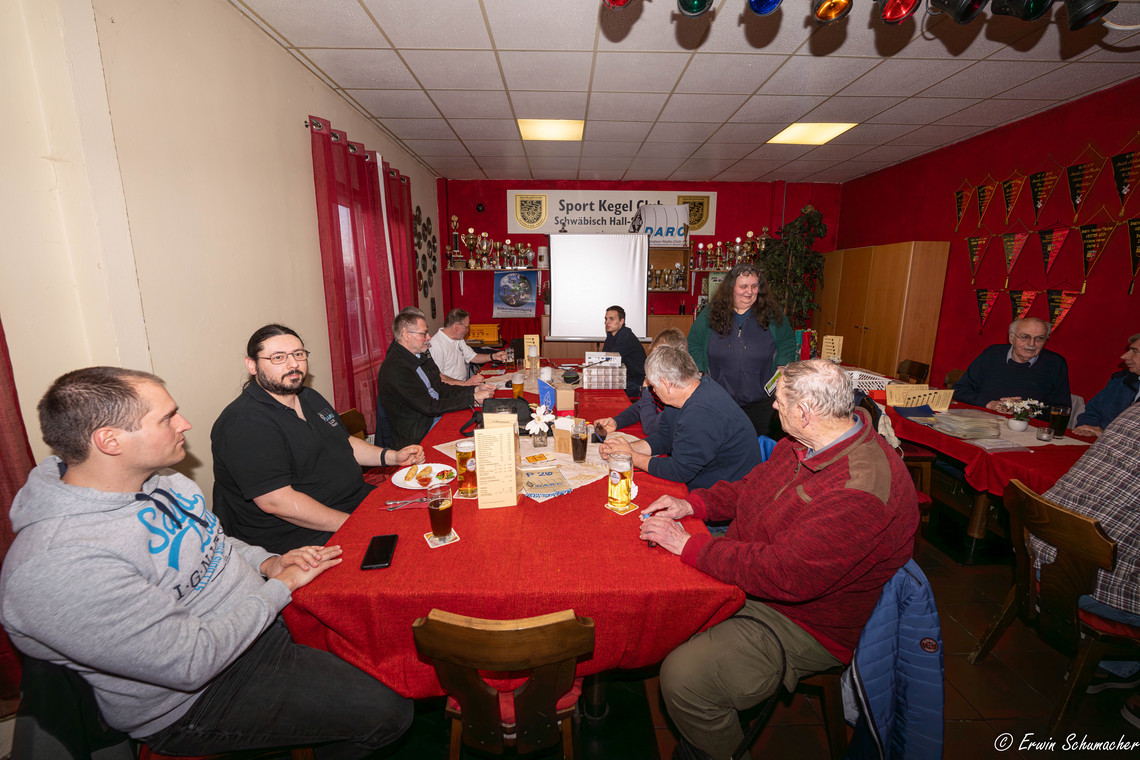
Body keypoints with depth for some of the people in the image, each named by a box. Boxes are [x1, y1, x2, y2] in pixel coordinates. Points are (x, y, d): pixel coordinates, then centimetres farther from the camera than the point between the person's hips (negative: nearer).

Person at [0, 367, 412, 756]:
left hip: (262, 619, 8)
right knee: (387, 712, -14)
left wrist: (267, 562, -3)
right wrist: (281, 586, -17)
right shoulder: (60, 568, -30)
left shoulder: (158, 478, -3)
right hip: (196, 700, -8)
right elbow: (192, 661, -28)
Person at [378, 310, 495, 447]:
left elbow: (441, 389, 13)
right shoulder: (394, 370, -22)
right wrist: (473, 398, -21)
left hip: (437, 415, 9)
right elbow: (429, 407, -23)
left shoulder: (420, 356, 7)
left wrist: (475, 389, -1)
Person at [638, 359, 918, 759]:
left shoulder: (862, 491, -33)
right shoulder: (807, 442, -4)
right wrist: (692, 504, -4)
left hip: (801, 624, -8)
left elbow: (783, 575, -35)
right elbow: (751, 487, 10)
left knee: (683, 677, -20)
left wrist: (688, 545, -27)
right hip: (750, 568, 9)